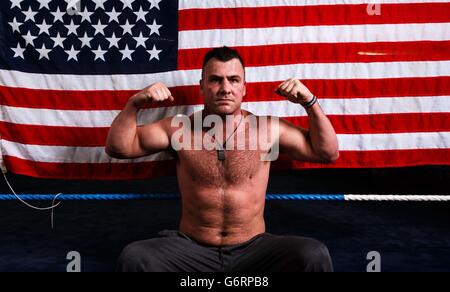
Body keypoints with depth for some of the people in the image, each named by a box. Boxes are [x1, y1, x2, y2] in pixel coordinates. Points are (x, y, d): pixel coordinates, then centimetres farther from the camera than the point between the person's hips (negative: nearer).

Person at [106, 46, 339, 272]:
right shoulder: (179, 129, 2)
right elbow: (118, 148, 2)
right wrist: (134, 105, -14)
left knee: (314, 255, -27)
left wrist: (310, 103, -7)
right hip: (191, 249, 1)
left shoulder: (268, 129, 1)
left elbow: (327, 153, 4)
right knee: (133, 257, -28)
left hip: (253, 248, 0)